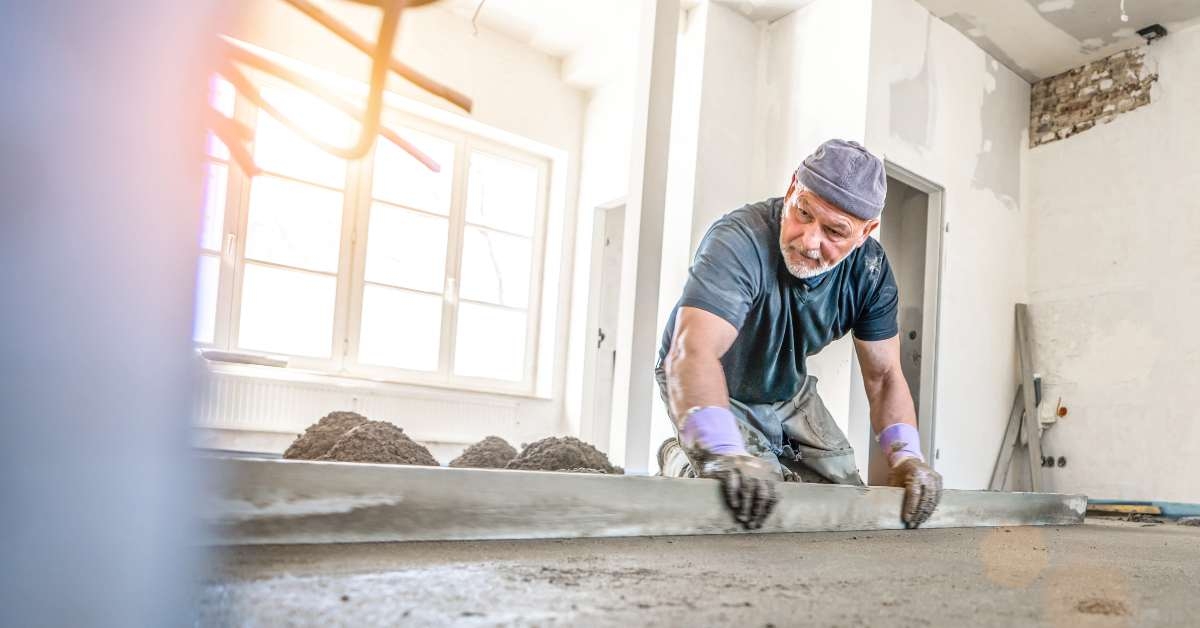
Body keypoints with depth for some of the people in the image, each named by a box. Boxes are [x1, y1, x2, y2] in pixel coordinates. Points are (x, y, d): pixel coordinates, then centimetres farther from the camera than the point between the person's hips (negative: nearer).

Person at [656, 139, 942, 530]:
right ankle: (680, 462, 7)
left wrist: (906, 456, -28)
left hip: (788, 390, 6)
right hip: (714, 391, -6)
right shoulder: (738, 241, -37)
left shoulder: (870, 270, -18)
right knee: (752, 500, -23)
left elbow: (884, 375, -10)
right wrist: (724, 452, -68)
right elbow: (694, 352, -52)